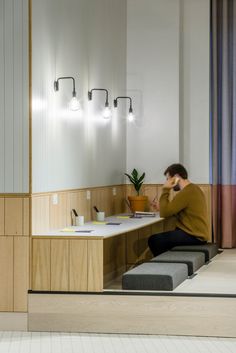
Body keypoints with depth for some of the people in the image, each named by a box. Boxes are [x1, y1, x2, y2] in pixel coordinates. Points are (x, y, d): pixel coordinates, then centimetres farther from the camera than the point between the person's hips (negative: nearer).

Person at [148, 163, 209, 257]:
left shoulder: (186, 192, -19)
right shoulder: (193, 188, 14)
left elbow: (164, 213, -19)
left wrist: (165, 190, -11)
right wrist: (162, 207, 5)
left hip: (193, 236, -11)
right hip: (196, 233, 11)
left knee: (153, 240, -13)